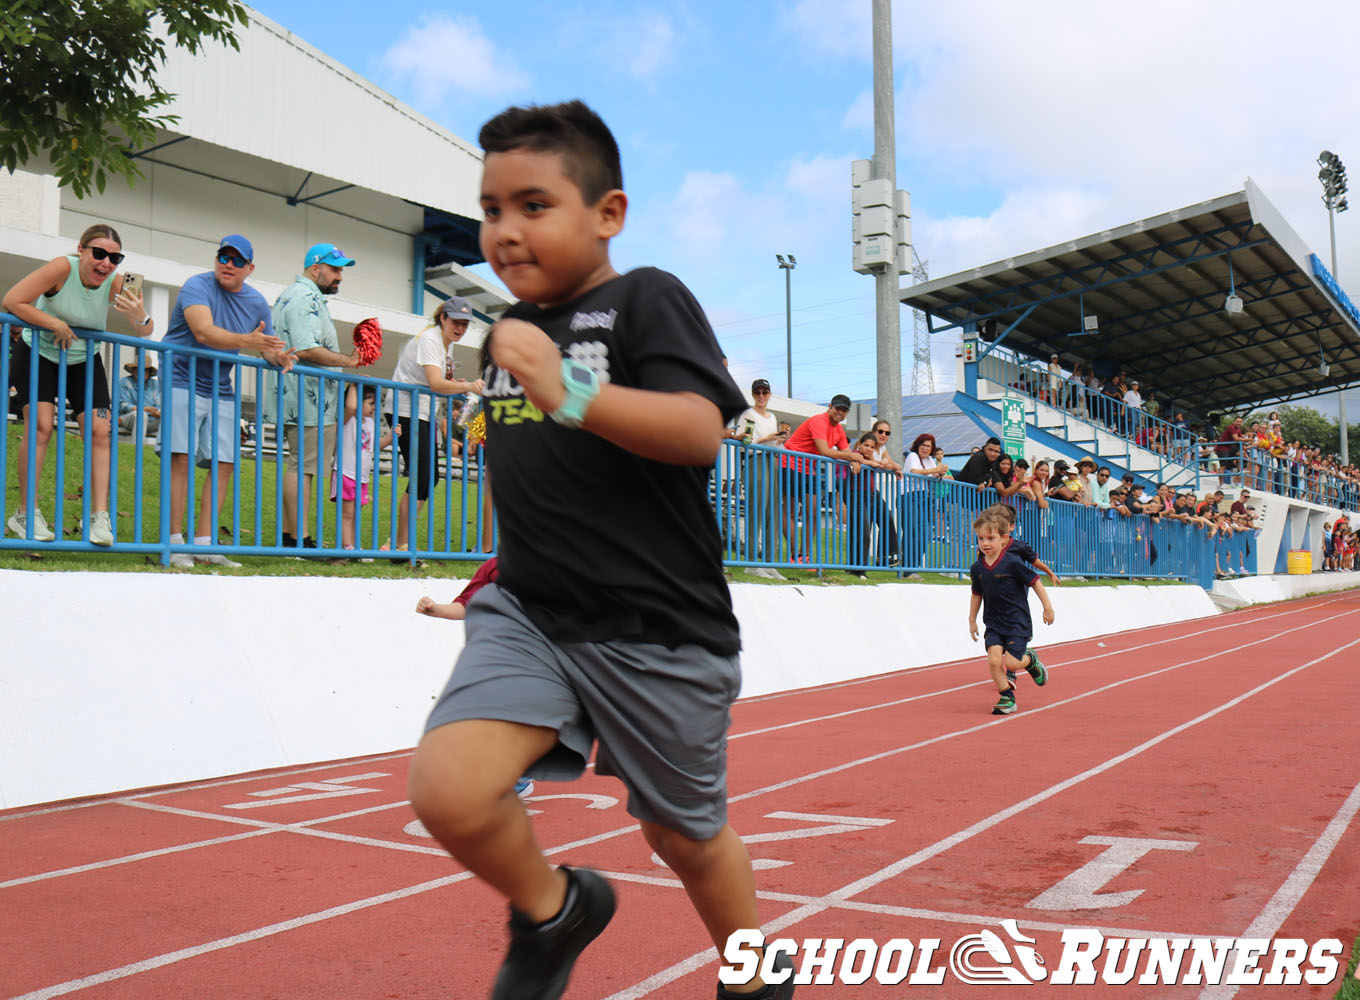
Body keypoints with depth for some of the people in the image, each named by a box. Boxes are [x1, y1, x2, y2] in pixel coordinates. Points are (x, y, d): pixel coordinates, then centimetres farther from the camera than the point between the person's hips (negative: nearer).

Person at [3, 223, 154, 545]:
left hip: (84, 361, 3)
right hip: (37, 353, -3)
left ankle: (99, 516, -6)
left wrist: (140, 317, -37)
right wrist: (55, 324, -29)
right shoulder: (63, 268, -27)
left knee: (98, 431, -8)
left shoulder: (115, 283, -18)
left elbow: (145, 333, -14)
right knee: (40, 425, -17)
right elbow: (11, 301, -29)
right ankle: (26, 513, -9)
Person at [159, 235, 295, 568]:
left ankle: (204, 543, 4)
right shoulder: (197, 287, -9)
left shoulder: (256, 302, 10)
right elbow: (204, 332, -26)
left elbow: (268, 347, 16)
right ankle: (175, 544, -10)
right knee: (181, 459, -13)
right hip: (182, 381, -6)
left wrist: (279, 357, -9)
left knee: (225, 463, -1)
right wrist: (246, 341, -40)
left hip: (221, 390, 6)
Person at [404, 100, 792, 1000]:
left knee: (684, 834, 12)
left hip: (657, 630, -5)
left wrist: (570, 394, -36)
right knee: (447, 791, -18)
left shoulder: (648, 299, -7)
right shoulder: (511, 331, 12)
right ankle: (554, 912, 13)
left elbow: (699, 431, -24)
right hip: (527, 613, 5)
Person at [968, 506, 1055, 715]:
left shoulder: (1012, 563, -14)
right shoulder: (977, 568, 1)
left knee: (1011, 662, -11)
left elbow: (1035, 581, -5)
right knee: (993, 660, -12)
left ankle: (1030, 659, 25)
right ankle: (1007, 698, 6)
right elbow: (977, 594, 15)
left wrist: (1047, 608, -1)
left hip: (1018, 622, -4)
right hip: (993, 622, 4)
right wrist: (972, 620, 19)